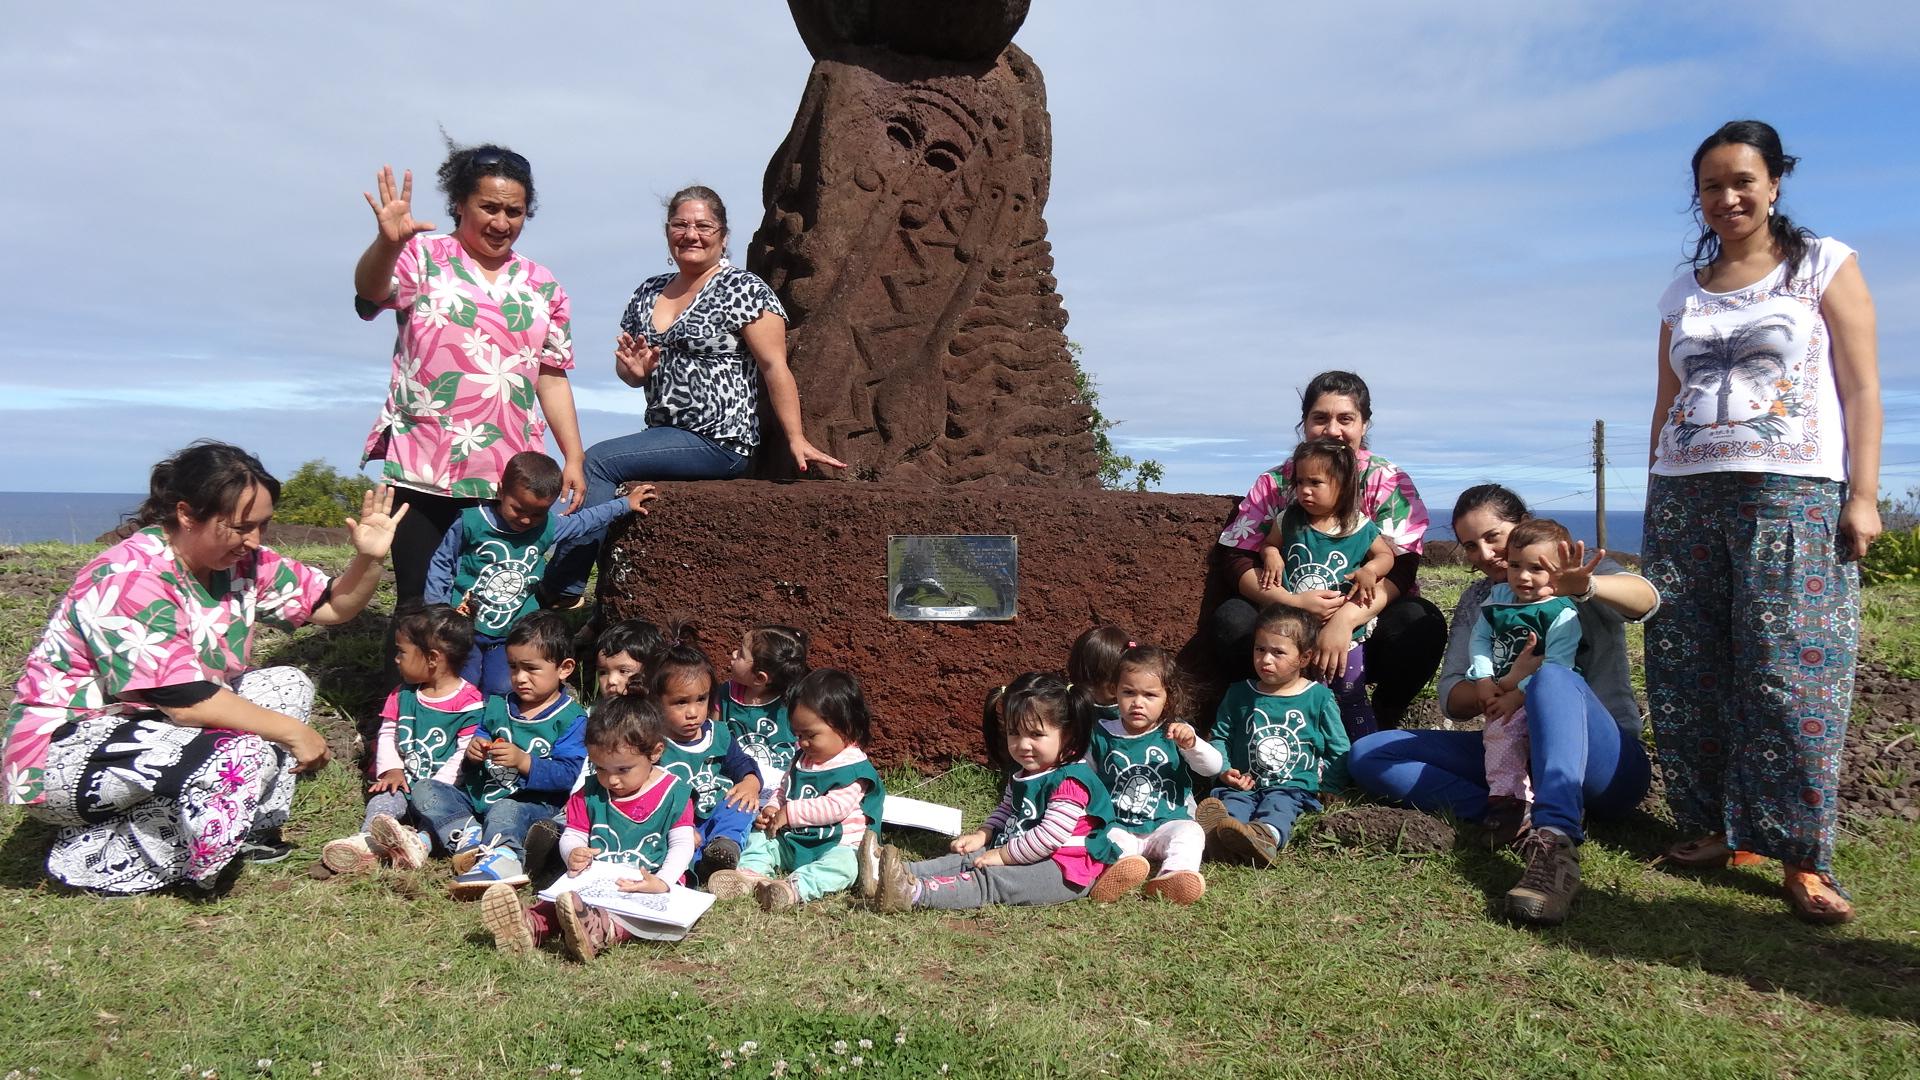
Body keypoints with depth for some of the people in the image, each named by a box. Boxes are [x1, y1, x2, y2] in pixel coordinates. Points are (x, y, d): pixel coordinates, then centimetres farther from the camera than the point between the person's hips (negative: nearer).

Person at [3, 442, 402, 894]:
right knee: (243, 753, -30)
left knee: (289, 685, -1)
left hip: (158, 729, 9)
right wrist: (291, 732, -22)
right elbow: (183, 701, -29)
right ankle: (99, 854, -12)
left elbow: (333, 606, 5)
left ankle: (249, 830, -2)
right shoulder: (128, 579, -25)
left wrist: (370, 558, -15)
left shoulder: (242, 562, -2)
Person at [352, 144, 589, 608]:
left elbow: (552, 378, 13)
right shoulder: (424, 257, 3)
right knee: (422, 608, -1)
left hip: (509, 478, 3)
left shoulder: (543, 286, 13)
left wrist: (574, 457, 6)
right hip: (423, 467, -2)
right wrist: (388, 242, -37)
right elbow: (370, 292, -16)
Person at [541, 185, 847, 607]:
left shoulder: (742, 289, -5)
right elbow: (628, 369, 23)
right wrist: (634, 371, -2)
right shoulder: (648, 292, 15)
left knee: (597, 460, -21)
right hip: (664, 437, 7)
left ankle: (564, 590, -15)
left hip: (719, 443, -7)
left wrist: (796, 440, -16)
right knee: (590, 472, -18)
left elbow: (774, 367, -10)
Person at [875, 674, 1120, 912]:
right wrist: (982, 835, 5)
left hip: (1064, 872, -10)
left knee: (991, 879, -25)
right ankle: (904, 872, -20)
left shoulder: (1070, 782, -21)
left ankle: (915, 893, -40)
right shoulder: (1021, 772, 11)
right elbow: (1007, 809, 24)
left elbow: (1048, 837, -26)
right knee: (965, 859, -4)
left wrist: (1003, 855, -18)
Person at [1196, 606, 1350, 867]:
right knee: (1230, 801, -32)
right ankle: (1220, 832, -63)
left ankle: (1267, 835, -67)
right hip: (1245, 785, 2)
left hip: (1294, 786, -2)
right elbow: (1220, 737, 17)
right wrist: (1224, 771, 0)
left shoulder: (1319, 697, 8)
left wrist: (1326, 784, 4)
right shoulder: (1239, 694, 13)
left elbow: (1339, 750, 13)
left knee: (1279, 805, -36)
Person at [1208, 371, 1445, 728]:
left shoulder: (1388, 481, -2)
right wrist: (1294, 602, -27)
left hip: (1366, 622, -1)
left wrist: (1346, 619, -32)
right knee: (1229, 620, -26)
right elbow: (1236, 561, -7)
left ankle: (1379, 725, -7)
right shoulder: (1274, 484, 2)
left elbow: (1401, 568, -14)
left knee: (1422, 623, -31)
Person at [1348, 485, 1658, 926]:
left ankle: (1555, 844, -55)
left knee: (1553, 676, -37)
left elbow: (1646, 599, -24)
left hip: (1602, 764, -5)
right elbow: (1452, 700, 1)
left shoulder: (1583, 572, 1)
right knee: (1367, 755, -11)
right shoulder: (1479, 600, 13)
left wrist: (1584, 587, -47)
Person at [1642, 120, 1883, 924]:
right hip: (1685, 493, 4)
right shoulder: (1684, 292, 17)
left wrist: (1863, 493, -7)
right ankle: (1712, 825, 11)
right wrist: (1657, 501, 11)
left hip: (1791, 492, -4)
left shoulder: (1824, 264, 7)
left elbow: (1861, 387, 1)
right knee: (1687, 668, 1)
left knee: (1790, 669, -10)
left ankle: (1802, 857, -6)